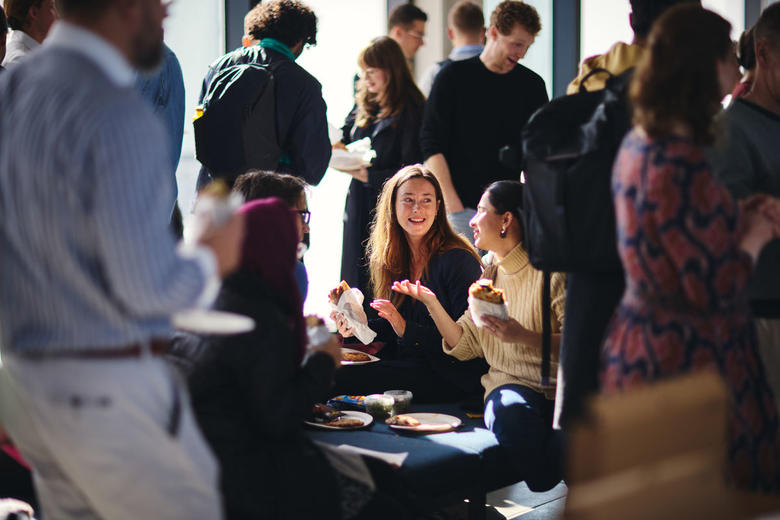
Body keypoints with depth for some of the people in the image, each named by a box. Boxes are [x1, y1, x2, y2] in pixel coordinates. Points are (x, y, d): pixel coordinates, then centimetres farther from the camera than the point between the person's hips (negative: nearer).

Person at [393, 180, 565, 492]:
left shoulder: (550, 271, -6)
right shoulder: (489, 274, 16)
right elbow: (465, 346, 13)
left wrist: (523, 336, -26)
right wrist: (431, 302, 3)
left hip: (555, 387, -4)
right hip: (509, 384, 4)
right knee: (511, 410, -34)